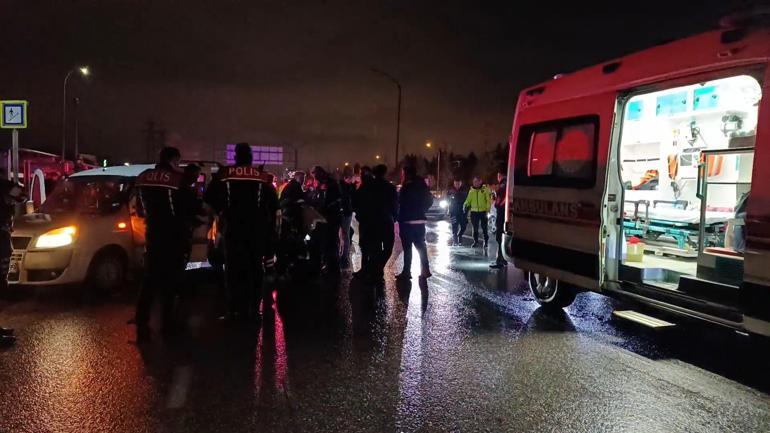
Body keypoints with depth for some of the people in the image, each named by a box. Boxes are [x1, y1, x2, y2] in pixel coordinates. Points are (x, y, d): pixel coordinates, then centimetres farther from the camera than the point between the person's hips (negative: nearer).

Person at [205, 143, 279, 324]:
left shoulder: (225, 175, -2)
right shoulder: (263, 177, 0)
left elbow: (210, 198, -4)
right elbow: (273, 204, 1)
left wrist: (222, 211, 10)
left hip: (233, 228, 0)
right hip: (257, 229, 1)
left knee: (234, 268, 6)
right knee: (255, 268, 8)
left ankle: (235, 309, 5)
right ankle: (253, 309, 8)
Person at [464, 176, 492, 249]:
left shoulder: (485, 189, -2)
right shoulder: (471, 190, 9)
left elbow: (489, 200, -5)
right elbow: (468, 200, 11)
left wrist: (488, 209, -15)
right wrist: (465, 205, -8)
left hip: (483, 211, -3)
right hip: (474, 212, 3)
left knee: (485, 228, 3)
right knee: (475, 228, 7)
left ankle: (486, 242, 15)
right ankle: (475, 241, 18)